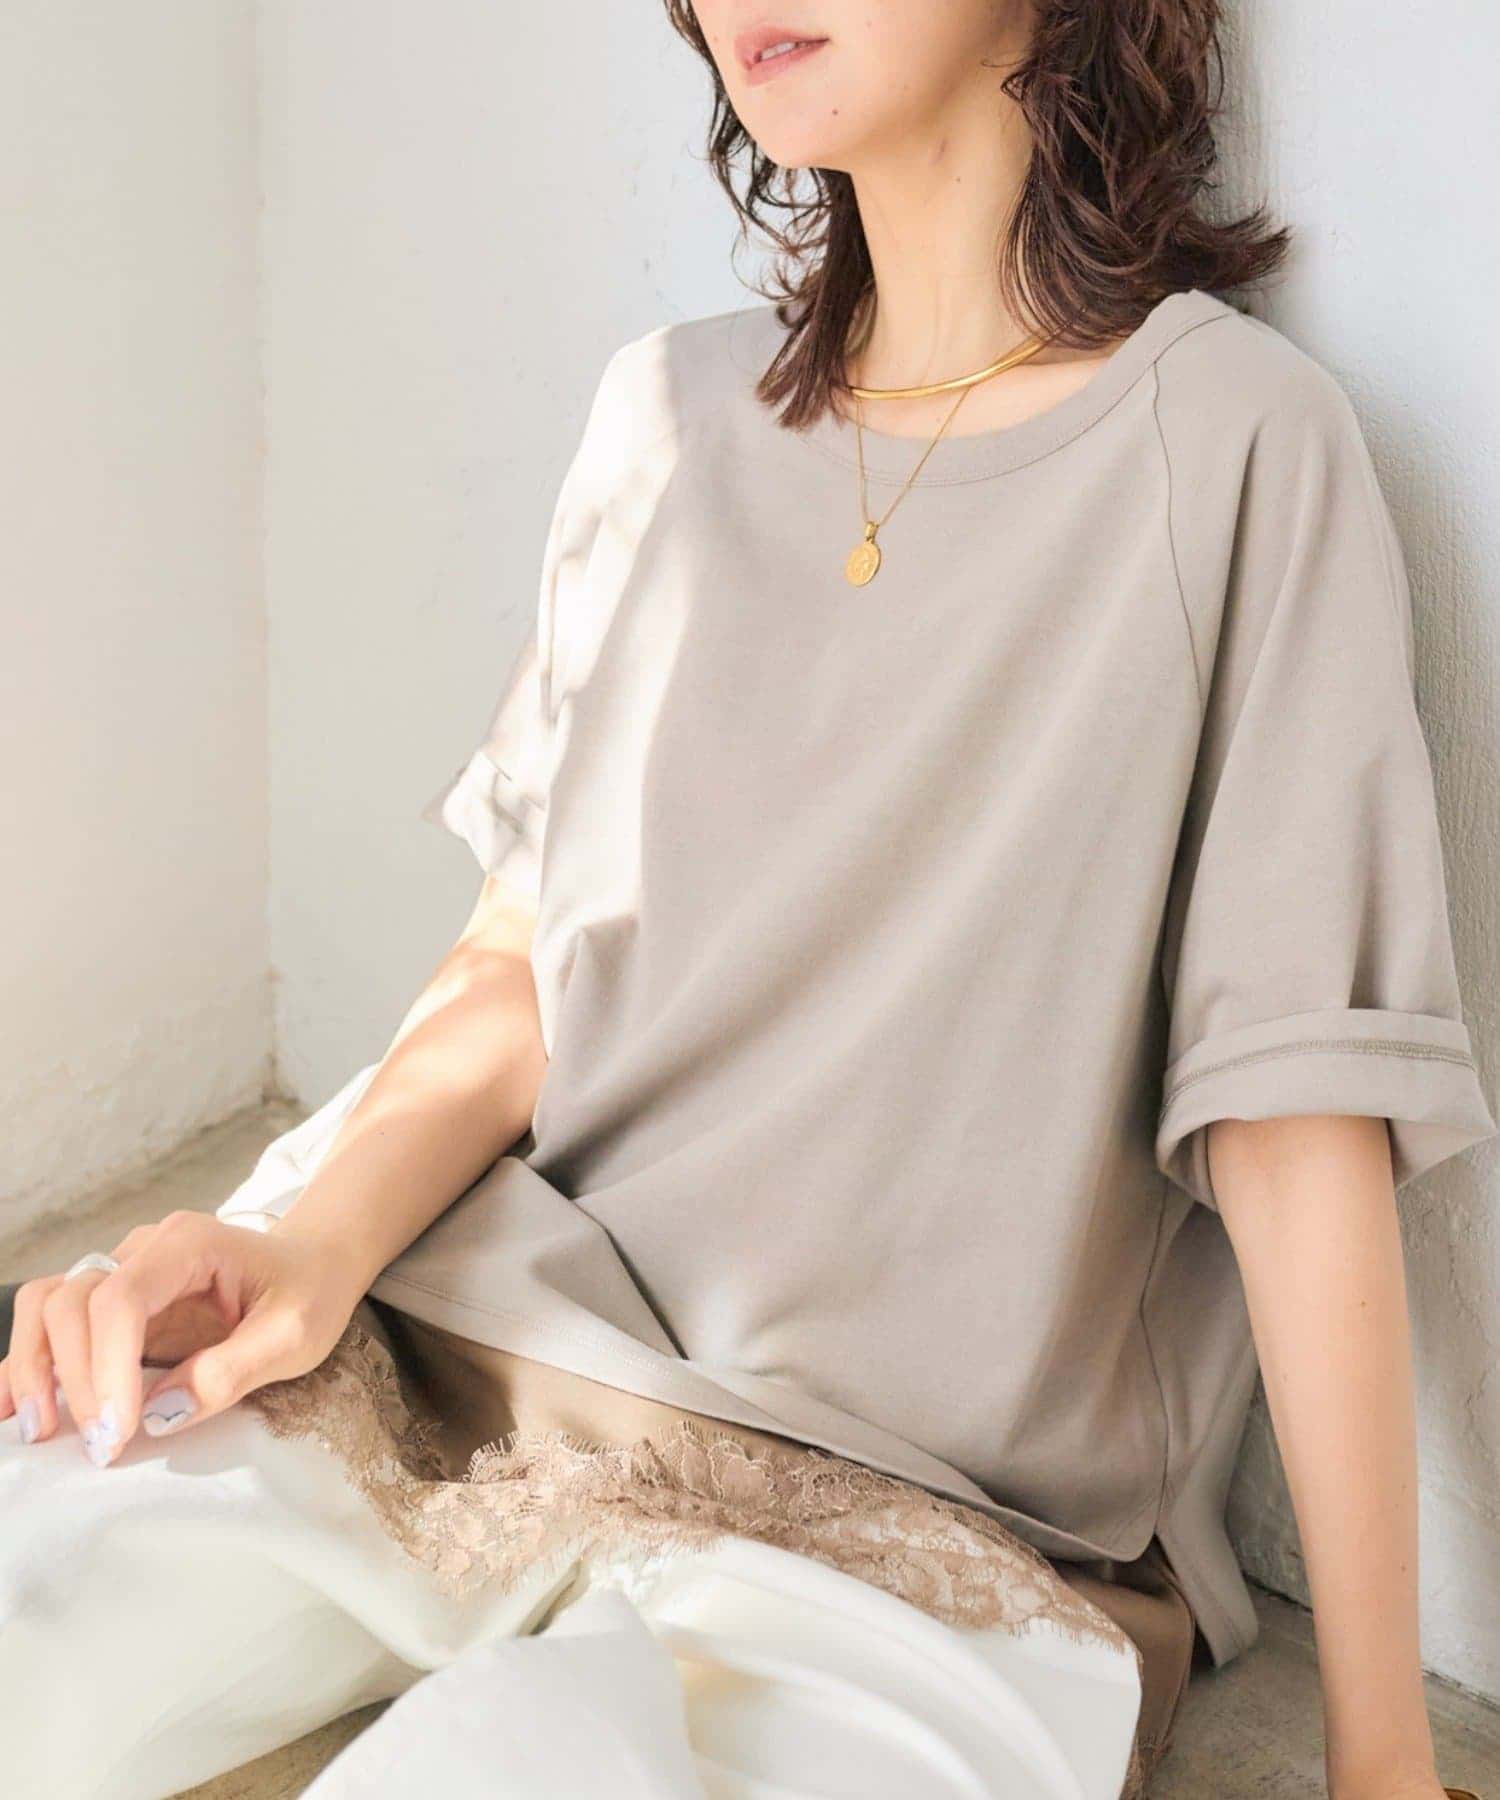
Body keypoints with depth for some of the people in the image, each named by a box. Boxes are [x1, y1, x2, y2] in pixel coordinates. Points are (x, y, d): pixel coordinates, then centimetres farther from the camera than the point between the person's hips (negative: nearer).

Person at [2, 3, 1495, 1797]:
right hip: (453, 1357, 4)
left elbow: (1298, 1107, -9)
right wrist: (323, 1237, -10)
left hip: (918, 1514, -4)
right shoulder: (671, 409, 11)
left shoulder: (1235, 438, -5)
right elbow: (525, 953, 9)